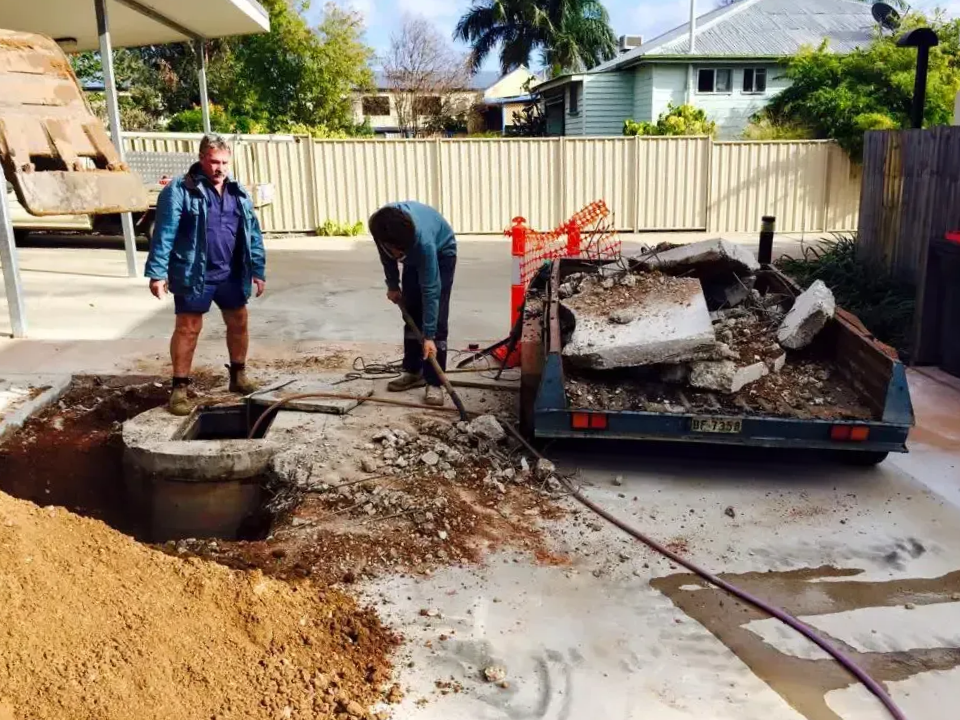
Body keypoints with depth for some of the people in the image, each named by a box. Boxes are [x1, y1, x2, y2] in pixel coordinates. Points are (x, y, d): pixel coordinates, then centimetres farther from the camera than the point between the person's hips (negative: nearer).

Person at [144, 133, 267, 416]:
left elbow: (253, 233, 12)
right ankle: (180, 387, 9)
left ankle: (238, 376, 31)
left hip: (231, 274, 6)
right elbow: (164, 233, -12)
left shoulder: (238, 192, 9)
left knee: (238, 323, 13)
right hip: (194, 275, -5)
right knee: (188, 329, 0)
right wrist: (157, 273, -17)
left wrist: (258, 270, 8)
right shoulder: (179, 191, -9)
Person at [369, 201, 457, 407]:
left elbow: (430, 290, -39)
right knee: (411, 314, 4)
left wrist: (428, 336, -38)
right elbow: (387, 256, -7)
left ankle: (434, 382, -9)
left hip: (441, 253, -5)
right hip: (414, 256, 5)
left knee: (437, 319, -12)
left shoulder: (423, 239, -45)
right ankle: (413, 372, 15)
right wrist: (392, 285, 4)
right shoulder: (379, 225, -32)